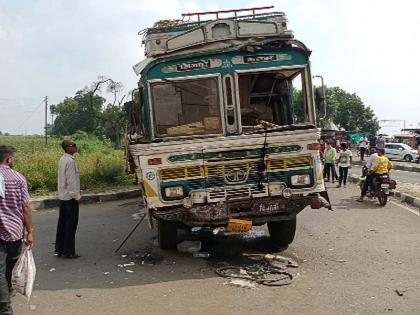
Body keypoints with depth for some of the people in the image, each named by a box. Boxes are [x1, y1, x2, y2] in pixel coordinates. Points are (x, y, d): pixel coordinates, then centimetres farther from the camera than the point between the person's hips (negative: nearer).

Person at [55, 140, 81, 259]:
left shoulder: (62, 159, 11)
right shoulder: (70, 161, -18)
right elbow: (71, 180, -20)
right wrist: (77, 196, -15)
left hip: (63, 196, 9)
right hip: (70, 196, -9)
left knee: (62, 222, 13)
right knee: (71, 224, -2)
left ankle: (59, 249, 19)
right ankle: (68, 251, 2)